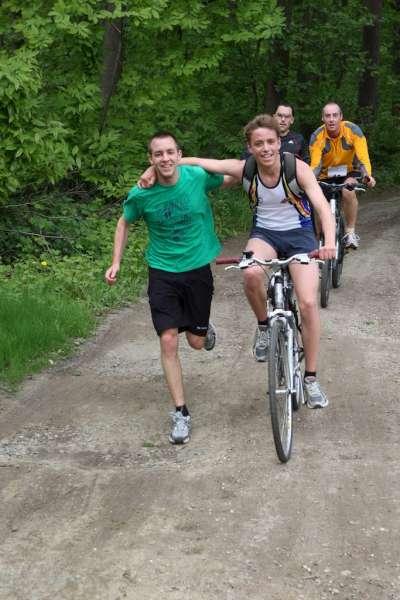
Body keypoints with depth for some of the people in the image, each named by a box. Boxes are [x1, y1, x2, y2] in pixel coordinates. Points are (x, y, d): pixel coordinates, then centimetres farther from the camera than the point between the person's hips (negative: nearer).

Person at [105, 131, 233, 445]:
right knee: (169, 341, -8)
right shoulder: (141, 194, -13)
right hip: (163, 272, 0)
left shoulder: (199, 177, -15)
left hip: (198, 269, 0)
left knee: (196, 342, 8)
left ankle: (204, 326, 47)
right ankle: (181, 412, 3)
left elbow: (237, 177, 3)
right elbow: (124, 223, 7)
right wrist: (116, 262, 1)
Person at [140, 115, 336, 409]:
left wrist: (330, 242, -49)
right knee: (251, 274, -34)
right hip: (265, 233, 1)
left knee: (308, 303, -15)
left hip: (299, 233, -1)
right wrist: (154, 169, -24)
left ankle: (311, 378, 1)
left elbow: (324, 208, -30)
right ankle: (263, 326, -4)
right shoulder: (243, 169, -15)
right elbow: (195, 162, -13)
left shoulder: (298, 168, -21)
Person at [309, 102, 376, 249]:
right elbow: (315, 165, -23)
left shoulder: (353, 130, -24)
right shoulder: (317, 137, -21)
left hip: (348, 172, -2)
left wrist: (367, 175, -50)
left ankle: (350, 232, -21)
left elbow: (363, 158, -30)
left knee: (348, 191, -33)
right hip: (326, 175, 2)